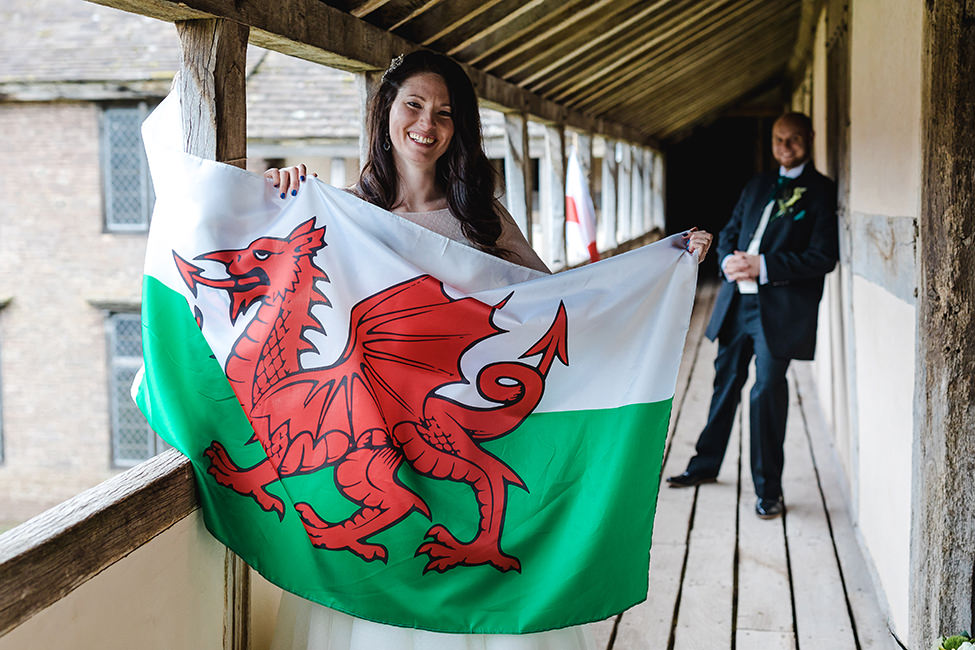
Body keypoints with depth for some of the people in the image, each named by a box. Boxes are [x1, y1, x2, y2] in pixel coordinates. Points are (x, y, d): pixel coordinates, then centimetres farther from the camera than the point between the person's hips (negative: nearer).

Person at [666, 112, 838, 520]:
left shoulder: (822, 192, -4)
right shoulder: (757, 185, 17)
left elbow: (823, 256, -12)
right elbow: (729, 233, 19)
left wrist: (762, 266, -18)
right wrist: (729, 260, -5)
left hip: (780, 307, -6)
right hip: (738, 301, 6)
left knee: (767, 391, -8)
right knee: (725, 382, 16)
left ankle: (768, 490, 4)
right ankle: (706, 465, 32)